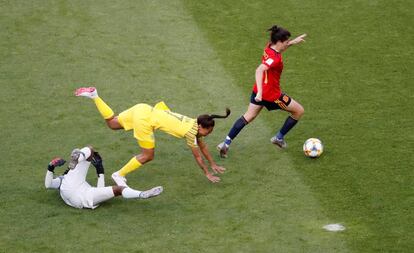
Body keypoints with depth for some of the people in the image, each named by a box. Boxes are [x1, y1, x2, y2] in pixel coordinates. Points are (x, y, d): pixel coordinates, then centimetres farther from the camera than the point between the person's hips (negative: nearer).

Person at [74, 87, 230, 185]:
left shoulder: (195, 124, 12)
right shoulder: (191, 132, -10)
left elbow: (202, 146, 26)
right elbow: (197, 156, 1)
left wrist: (213, 165, 33)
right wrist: (207, 174, 11)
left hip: (144, 110, 8)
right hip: (145, 119, -8)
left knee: (112, 123, 22)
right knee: (147, 156, -1)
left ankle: (93, 95, 14)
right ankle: (119, 175, 8)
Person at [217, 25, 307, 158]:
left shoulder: (269, 47, -3)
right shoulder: (275, 58, -30)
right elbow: (259, 70, -43)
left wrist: (292, 42, 18)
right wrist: (260, 92, -50)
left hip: (260, 90, 9)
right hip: (271, 94, -9)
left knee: (249, 116, 21)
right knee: (299, 111, 10)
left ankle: (226, 143, 16)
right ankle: (279, 138, 22)